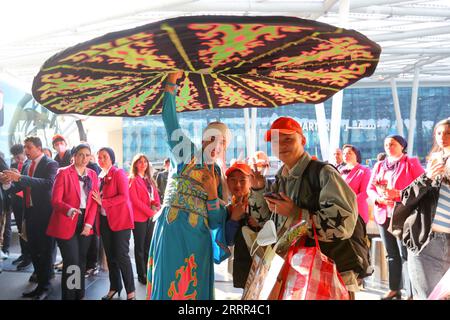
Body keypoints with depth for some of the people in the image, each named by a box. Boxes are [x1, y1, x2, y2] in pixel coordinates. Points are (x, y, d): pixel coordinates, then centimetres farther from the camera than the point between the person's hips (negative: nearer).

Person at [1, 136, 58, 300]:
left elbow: (48, 183, -26)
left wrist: (20, 178, -31)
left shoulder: (50, 164, -8)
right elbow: (16, 188, 12)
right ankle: (41, 284, 25)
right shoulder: (26, 165, 12)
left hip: (45, 214, -7)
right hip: (30, 213, 7)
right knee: (34, 251, 13)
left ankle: (45, 286, 15)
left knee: (45, 251, 3)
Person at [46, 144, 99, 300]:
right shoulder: (63, 173, -6)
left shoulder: (92, 175, 8)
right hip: (66, 224, -4)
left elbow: (94, 201, 6)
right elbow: (55, 200, -11)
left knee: (81, 261, 10)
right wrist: (69, 210, -30)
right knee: (72, 263, -7)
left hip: (85, 224, 4)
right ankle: (68, 296, 8)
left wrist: (89, 223, -4)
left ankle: (80, 295, 23)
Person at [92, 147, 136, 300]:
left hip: (120, 219, -6)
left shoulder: (119, 173, -7)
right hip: (105, 220, 6)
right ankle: (114, 287, 23)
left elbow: (124, 196, -17)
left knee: (121, 256, -6)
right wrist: (96, 200, -2)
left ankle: (130, 292, 3)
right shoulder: (100, 176, 13)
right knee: (110, 256, 11)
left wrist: (103, 202, -20)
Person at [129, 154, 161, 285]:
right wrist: (150, 211, -14)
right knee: (140, 247, 3)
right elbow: (135, 200, -12)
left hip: (151, 217, 6)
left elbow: (156, 196, 14)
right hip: (139, 217, -6)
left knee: (148, 246, 11)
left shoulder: (150, 180, 15)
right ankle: (141, 275, 12)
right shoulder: (133, 180, -5)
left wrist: (157, 208, -6)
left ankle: (148, 273, 20)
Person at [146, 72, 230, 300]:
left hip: (198, 236, 3)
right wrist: (171, 82, -12)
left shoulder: (218, 175, 11)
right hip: (172, 230, -3)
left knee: (195, 287, 7)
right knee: (168, 284, 1)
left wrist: (212, 193, -9)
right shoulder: (185, 153, 5)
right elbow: (169, 119, -7)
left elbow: (216, 222, 6)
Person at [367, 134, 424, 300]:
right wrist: (378, 198, -10)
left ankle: (412, 293, -5)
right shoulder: (379, 165, 17)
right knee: (392, 253, 10)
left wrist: (399, 194, -19)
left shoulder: (411, 163, 2)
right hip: (383, 214, 5)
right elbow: (370, 188, 12)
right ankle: (394, 289, 18)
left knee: (406, 254, -9)